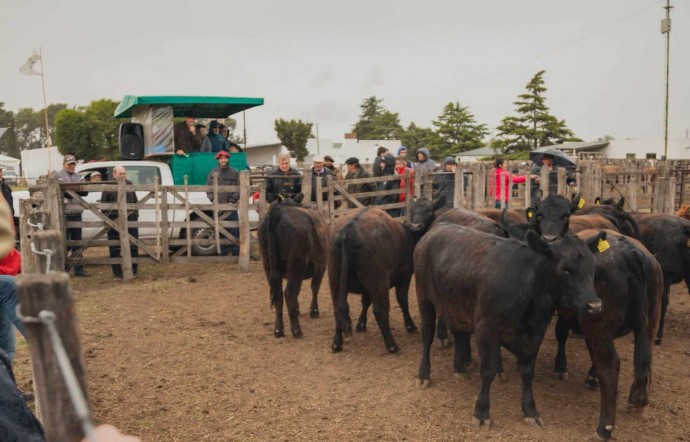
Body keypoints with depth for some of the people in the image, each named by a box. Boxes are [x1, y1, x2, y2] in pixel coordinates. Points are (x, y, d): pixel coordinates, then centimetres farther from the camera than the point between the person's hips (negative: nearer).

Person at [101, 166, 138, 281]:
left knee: (133, 246, 5)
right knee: (115, 248, 2)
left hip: (130, 219, 3)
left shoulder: (130, 185, 12)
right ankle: (117, 274, 9)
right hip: (114, 221, -3)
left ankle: (133, 271, 16)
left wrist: (136, 215, 11)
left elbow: (135, 201, 18)